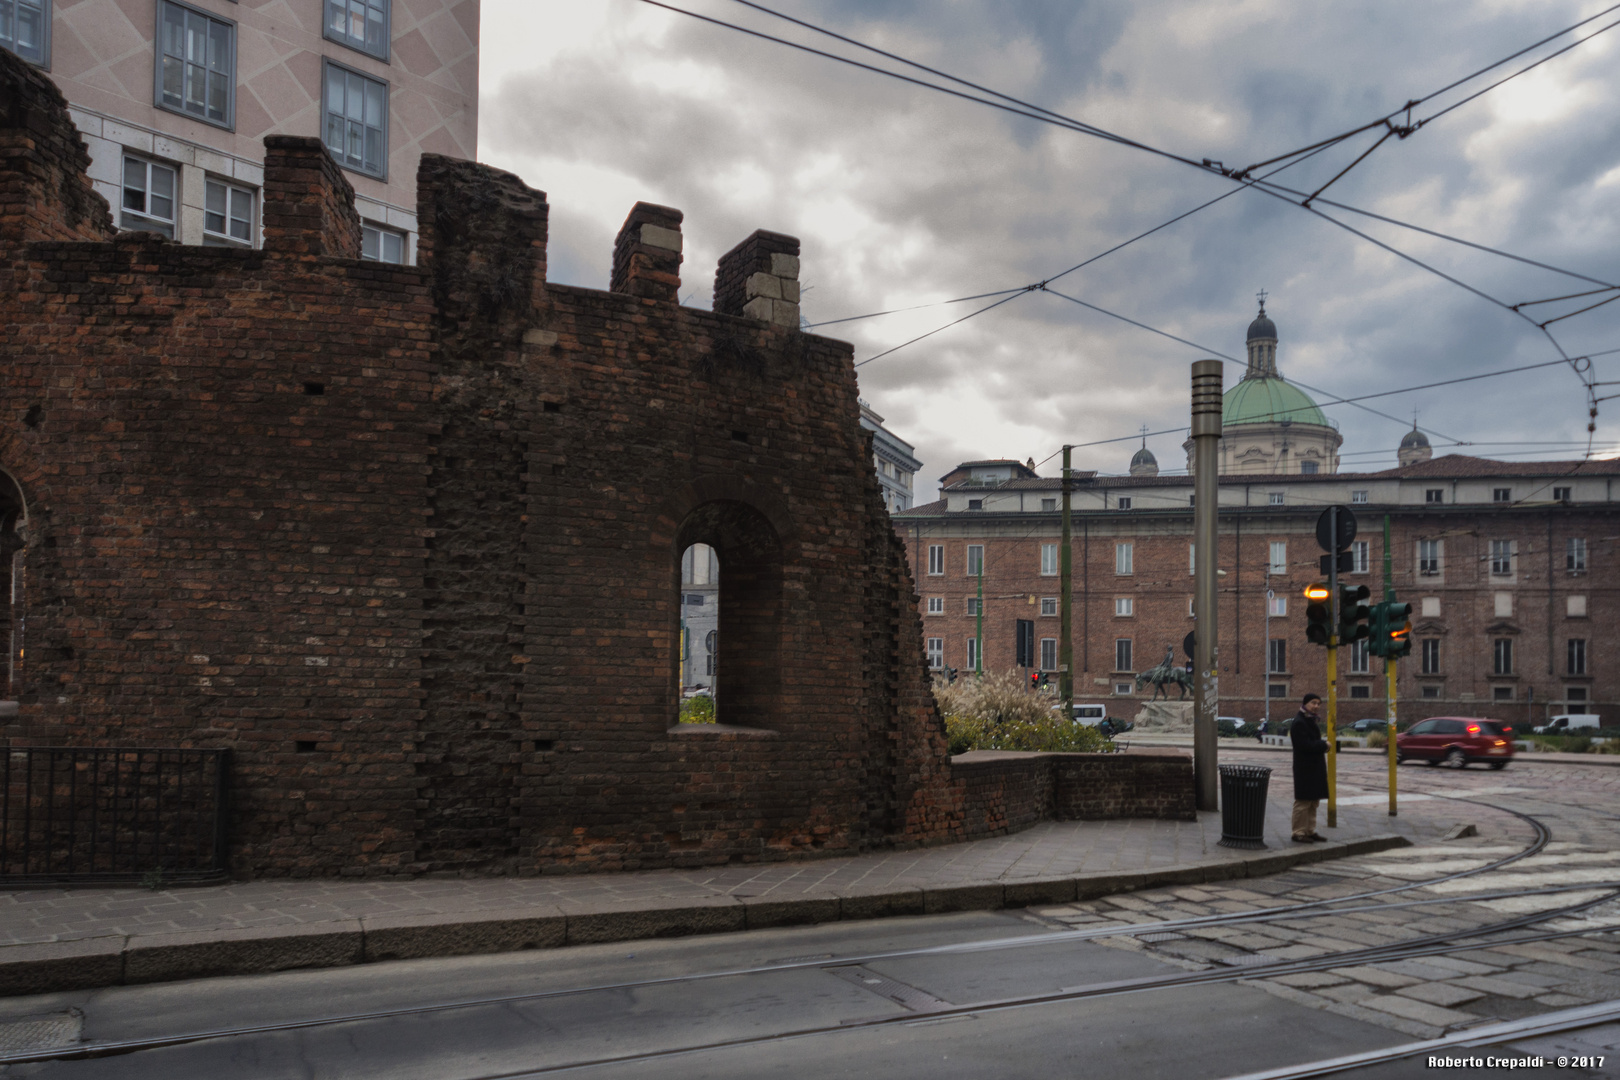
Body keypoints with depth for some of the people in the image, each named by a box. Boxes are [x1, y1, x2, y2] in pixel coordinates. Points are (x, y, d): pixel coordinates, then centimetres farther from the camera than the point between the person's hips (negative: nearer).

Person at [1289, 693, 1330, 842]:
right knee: (1303, 802, -6)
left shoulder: (1310, 721, 17)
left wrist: (1322, 744, 4)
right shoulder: (1299, 723, -15)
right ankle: (1299, 833, 0)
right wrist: (1323, 744, -12)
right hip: (1304, 769, -10)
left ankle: (1310, 831, 22)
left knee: (1313, 802, 14)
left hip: (1315, 768, 10)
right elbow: (1305, 745, -22)